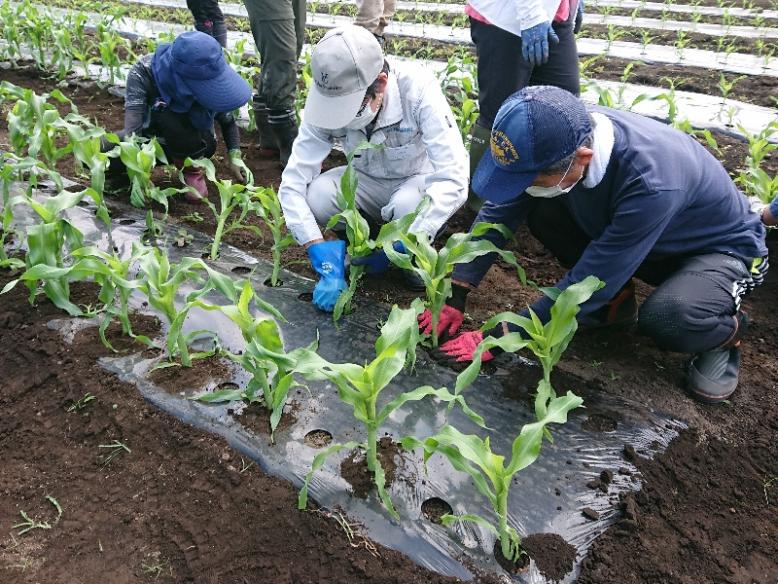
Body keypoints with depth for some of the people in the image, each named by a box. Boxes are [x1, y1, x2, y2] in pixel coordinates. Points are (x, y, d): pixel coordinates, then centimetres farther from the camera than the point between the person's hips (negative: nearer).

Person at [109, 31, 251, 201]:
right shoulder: (144, 71, -31)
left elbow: (228, 122, -8)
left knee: (167, 116, -35)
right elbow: (133, 125, -40)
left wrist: (235, 157, -20)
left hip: (190, 143, 0)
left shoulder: (210, 84, -26)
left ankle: (193, 168, -11)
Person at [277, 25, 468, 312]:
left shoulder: (417, 89, -32)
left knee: (407, 205, -37)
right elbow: (293, 183, -22)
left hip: (419, 180, -2)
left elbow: (453, 180, -36)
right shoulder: (327, 100, -23)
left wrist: (401, 246, -41)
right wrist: (321, 252, -33)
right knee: (316, 197, -26)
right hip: (370, 182, 3)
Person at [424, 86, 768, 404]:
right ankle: (615, 299, 5)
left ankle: (725, 330, -2)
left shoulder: (651, 183, -42)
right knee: (541, 213, -16)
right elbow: (498, 213, -15)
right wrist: (454, 298, -18)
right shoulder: (562, 137, -24)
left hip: (720, 247, -6)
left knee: (664, 318, -38)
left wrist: (498, 338, -29)